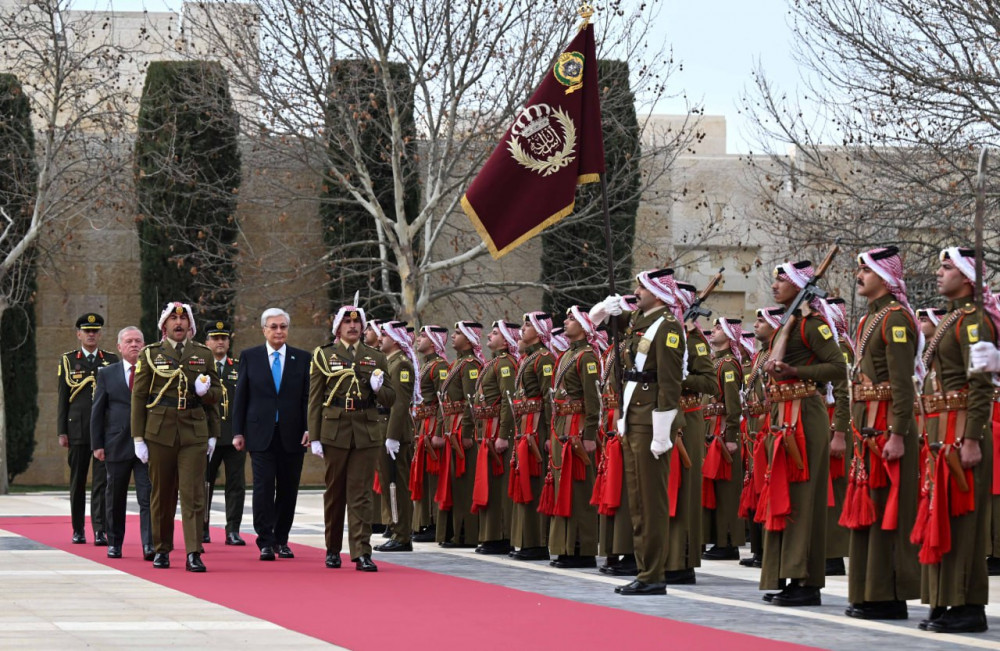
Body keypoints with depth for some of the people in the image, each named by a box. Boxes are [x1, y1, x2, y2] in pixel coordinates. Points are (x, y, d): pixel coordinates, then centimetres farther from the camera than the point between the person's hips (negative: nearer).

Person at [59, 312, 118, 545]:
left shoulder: (112, 360, 9)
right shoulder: (68, 360, 8)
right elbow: (63, 397, 7)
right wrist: (62, 432, 2)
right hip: (78, 429, 0)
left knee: (101, 481, -6)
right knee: (78, 481, 7)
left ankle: (100, 530, -8)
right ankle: (78, 529, 16)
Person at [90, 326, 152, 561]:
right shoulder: (107, 374, 8)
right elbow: (97, 411, 7)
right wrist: (97, 444, 0)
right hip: (117, 444, 1)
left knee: (148, 497, -8)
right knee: (115, 498, 10)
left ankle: (149, 546, -11)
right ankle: (114, 543, 22)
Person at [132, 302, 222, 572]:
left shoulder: (203, 354, 10)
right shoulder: (150, 354, 5)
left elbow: (217, 393, 16)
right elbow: (138, 397, 3)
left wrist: (206, 391, -8)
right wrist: (138, 438, -2)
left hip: (194, 433, 0)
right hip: (160, 433, 0)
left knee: (193, 494, -7)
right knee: (162, 494, 7)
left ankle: (193, 553, -9)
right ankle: (161, 549, 19)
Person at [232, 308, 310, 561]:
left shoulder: (302, 358, 7)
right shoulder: (250, 357, 6)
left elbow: (308, 396, 6)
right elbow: (240, 397, 6)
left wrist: (309, 429, -5)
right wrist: (238, 432, 1)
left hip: (292, 435, 1)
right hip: (260, 434, -1)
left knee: (288, 489, 5)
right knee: (264, 487, -7)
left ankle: (281, 540, 16)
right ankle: (266, 542, -4)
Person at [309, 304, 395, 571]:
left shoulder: (377, 358, 11)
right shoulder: (323, 355, 6)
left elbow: (390, 399, 13)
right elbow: (315, 399, 4)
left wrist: (378, 389, -10)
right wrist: (314, 437, -3)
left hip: (366, 433, 1)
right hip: (335, 431, -1)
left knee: (361, 494, -4)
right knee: (334, 492, 8)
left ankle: (362, 553, -7)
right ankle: (332, 549, 20)